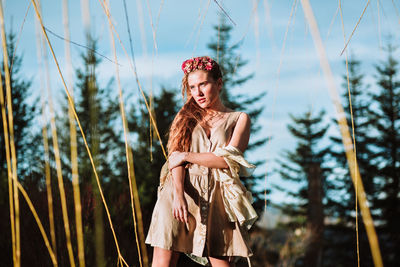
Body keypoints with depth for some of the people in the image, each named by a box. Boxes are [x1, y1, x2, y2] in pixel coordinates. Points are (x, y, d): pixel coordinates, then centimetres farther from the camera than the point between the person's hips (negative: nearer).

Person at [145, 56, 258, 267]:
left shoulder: (239, 119, 11)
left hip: (217, 198, -1)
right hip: (180, 194, 1)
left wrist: (186, 156, -1)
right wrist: (178, 194, -14)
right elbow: (176, 159, 3)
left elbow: (228, 159, -3)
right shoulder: (186, 116, 17)